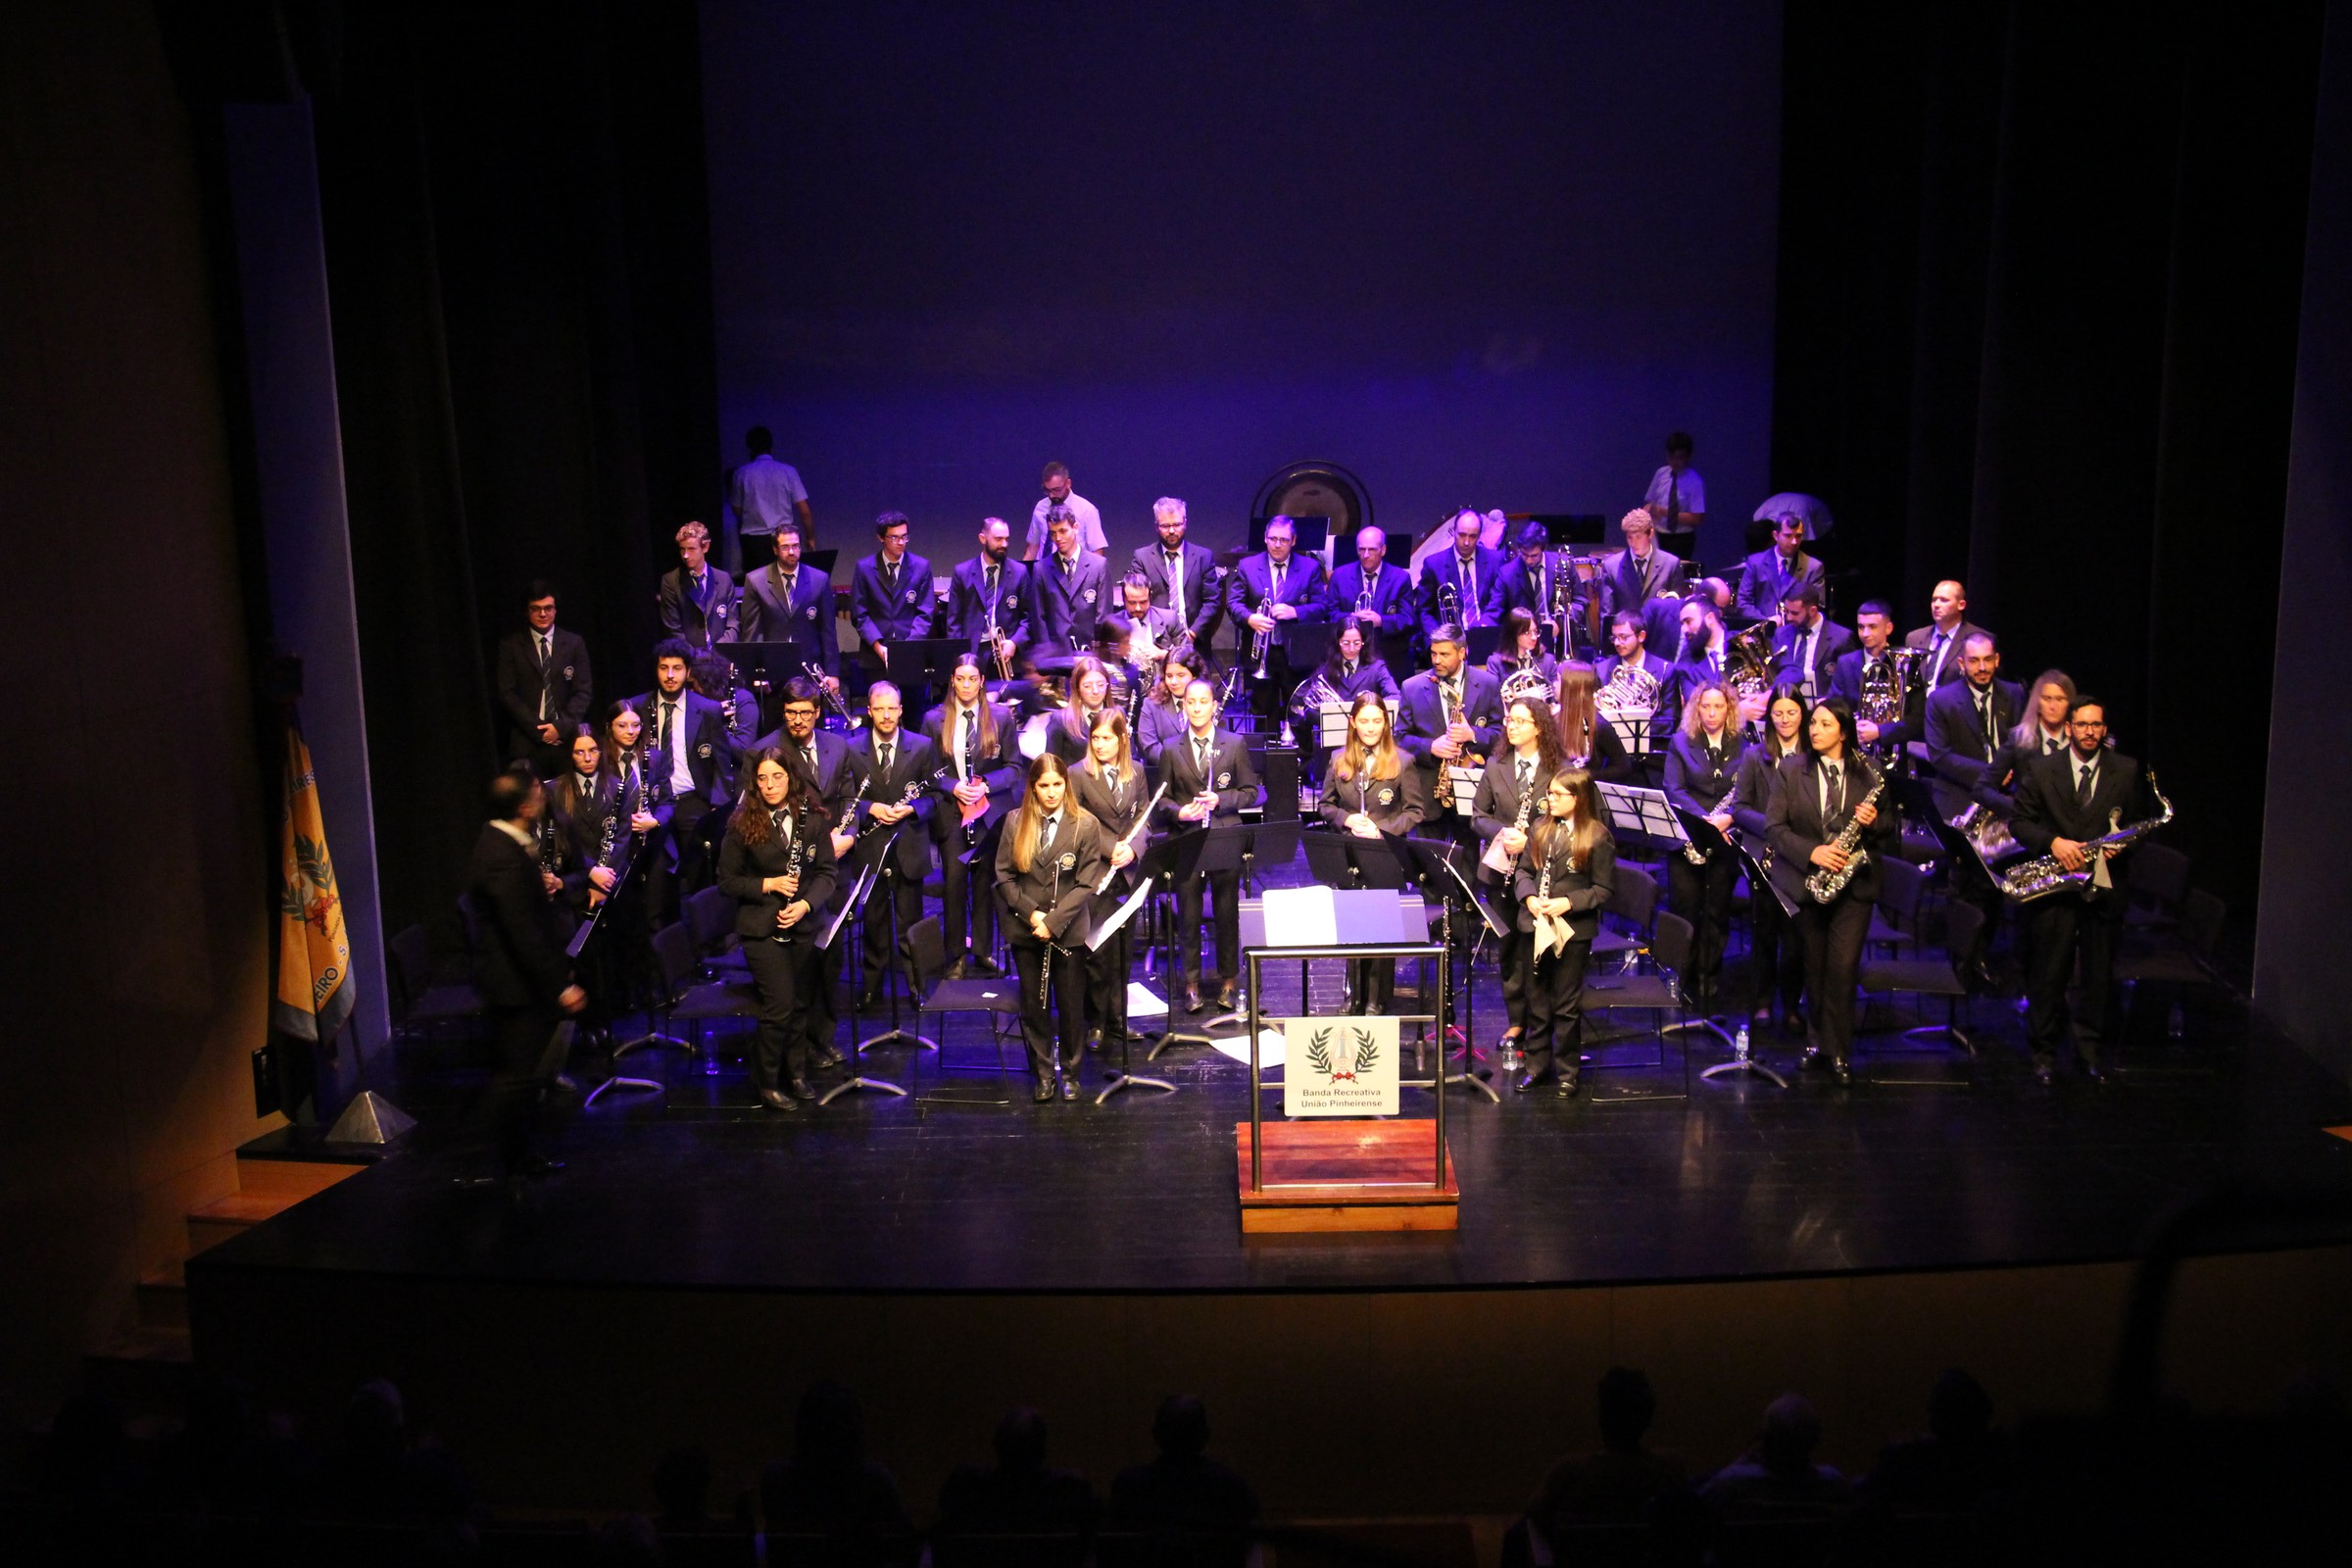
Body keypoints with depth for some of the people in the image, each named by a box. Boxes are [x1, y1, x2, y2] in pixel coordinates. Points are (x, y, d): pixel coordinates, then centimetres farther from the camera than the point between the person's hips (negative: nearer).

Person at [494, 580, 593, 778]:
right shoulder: (510, 645, 7)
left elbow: (584, 691, 6)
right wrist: (537, 729, -8)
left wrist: (562, 726, -8)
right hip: (526, 743, -1)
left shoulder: (574, 643, 9)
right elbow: (507, 693, 2)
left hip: (567, 739, 1)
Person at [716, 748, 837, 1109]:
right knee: (780, 1006, -11)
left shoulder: (813, 820, 1)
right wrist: (768, 885, -15)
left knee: (802, 1005, 10)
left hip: (803, 927, 3)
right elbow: (727, 881, -1)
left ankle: (796, 1072, 29)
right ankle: (766, 1082, 7)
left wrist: (806, 904, -15)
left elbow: (826, 873, 2)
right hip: (761, 928, -3)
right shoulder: (742, 824, -5)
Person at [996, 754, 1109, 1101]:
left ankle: (1070, 1073, 25)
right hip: (1025, 930, 2)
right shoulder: (1015, 823, 0)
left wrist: (1054, 921, -16)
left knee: (1071, 1007, 7)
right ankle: (1043, 1074, 24)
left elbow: (1087, 884, -8)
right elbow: (1004, 876, 2)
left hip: (1069, 932, -2)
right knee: (1034, 1006, 9)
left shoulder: (1086, 825, -6)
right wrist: (1030, 913, -11)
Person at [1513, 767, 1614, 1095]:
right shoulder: (1540, 829, 7)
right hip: (1534, 926, 5)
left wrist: (1568, 902, -19)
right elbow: (1523, 871, 12)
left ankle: (1566, 1072, 16)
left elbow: (1605, 890, -8)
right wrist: (1529, 898, -8)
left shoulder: (1597, 837, -9)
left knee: (1567, 1004, 4)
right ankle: (1537, 1066, 25)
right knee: (1537, 1000, 13)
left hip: (1574, 930, -5)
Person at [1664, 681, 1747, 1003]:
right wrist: (1703, 819, -18)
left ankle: (1709, 976, 14)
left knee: (1718, 911, 4)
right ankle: (1683, 976, 10)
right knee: (1685, 908, -1)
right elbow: (1674, 790, -4)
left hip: (1725, 840, 1)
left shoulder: (1743, 746, 7)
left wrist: (1728, 817, -20)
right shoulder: (1681, 744, 6)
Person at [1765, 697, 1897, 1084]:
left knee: (1842, 967, -10)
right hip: (1806, 880, 1)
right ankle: (1818, 1040, 24)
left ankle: (1837, 1050, 1)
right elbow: (1774, 825, -5)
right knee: (1814, 967, 9)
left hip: (1853, 882, -1)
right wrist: (1811, 852, -19)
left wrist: (1874, 822, -15)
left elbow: (1891, 836, 8)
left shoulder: (1868, 774, 4)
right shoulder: (1792, 769, 3)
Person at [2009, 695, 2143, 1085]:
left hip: (2105, 887, 2)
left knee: (2099, 975, 7)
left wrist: (2122, 842, -9)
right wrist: (2053, 842, -16)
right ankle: (2044, 1051, 14)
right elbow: (2020, 822, 1)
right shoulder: (2040, 769, 1)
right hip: (2055, 886, -1)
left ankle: (2090, 1050, 21)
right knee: (2049, 975, 2)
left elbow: (2139, 821, 12)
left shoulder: (2126, 771, 6)